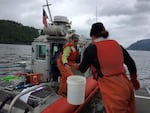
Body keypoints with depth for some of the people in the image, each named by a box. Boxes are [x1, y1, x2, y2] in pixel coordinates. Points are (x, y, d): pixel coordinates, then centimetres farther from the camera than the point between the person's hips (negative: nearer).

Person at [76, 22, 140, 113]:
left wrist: (76, 66, 26)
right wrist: (134, 80, 27)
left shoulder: (91, 48, -7)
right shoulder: (116, 44, 8)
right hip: (126, 86, 6)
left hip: (112, 90, -6)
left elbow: (82, 69, 3)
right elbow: (131, 63, 14)